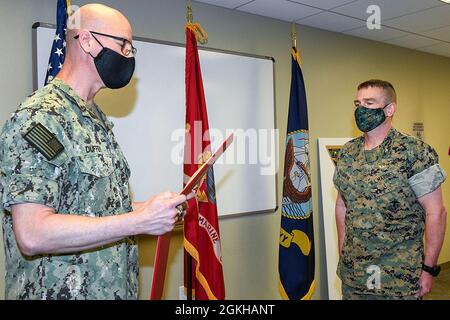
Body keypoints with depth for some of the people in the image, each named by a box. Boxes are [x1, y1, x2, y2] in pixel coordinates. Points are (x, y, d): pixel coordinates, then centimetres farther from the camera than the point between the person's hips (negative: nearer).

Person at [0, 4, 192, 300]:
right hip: (58, 289, -8)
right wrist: (141, 220, -25)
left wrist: (158, 210, 1)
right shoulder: (38, 118, -19)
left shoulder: (98, 119, 10)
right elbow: (32, 235, -25)